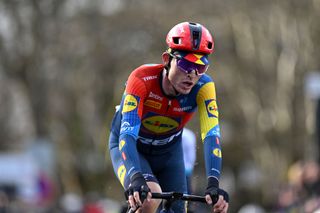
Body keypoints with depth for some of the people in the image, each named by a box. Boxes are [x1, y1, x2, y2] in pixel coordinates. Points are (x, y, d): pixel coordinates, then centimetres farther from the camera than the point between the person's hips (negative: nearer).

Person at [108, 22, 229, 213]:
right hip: (130, 148, -4)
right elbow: (127, 134, -42)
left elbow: (211, 136, -36)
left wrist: (213, 184, -51)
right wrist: (136, 179, -59)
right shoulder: (143, 79, -34)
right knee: (150, 197, -32)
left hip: (168, 151, 4)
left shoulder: (203, 86, -27)